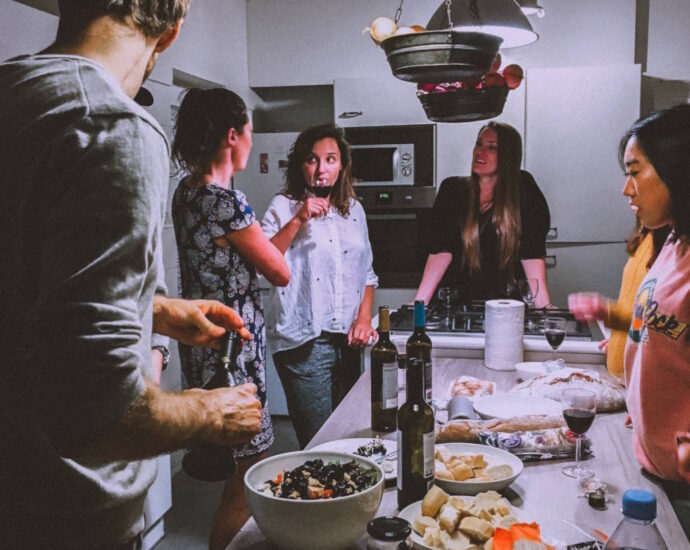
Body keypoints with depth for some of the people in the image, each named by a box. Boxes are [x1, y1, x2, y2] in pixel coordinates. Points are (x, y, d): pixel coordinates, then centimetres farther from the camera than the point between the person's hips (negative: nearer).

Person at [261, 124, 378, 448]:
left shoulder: (354, 210, 14)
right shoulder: (284, 206, -2)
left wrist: (363, 318, 6)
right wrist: (298, 220, -18)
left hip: (348, 341, 5)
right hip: (305, 344, -5)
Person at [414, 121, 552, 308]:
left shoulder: (522, 189, -1)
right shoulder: (452, 188, 4)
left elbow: (532, 253, -7)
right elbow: (441, 251, -3)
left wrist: (544, 307, -16)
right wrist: (419, 303, -12)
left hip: (508, 304, -1)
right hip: (458, 301, 2)